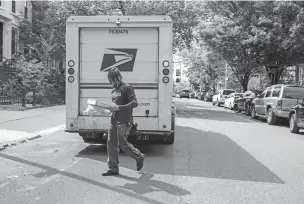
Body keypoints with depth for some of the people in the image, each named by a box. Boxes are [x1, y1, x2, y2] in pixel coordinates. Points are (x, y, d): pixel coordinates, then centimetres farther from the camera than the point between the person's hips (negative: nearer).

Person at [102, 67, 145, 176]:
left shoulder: (127, 88, -10)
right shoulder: (114, 90, 16)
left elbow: (134, 103, -18)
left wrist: (118, 107, -22)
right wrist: (109, 108, 6)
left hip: (124, 121, -8)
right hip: (114, 120, 9)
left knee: (122, 143, -6)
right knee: (111, 143, 5)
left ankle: (139, 157, 18)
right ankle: (113, 168, 13)